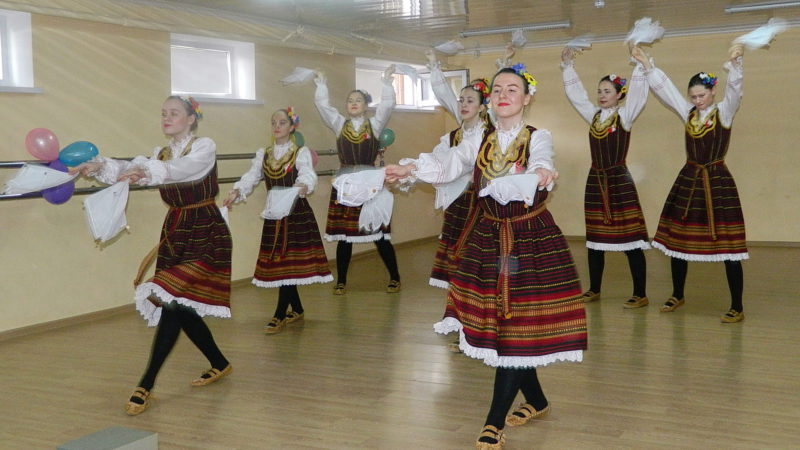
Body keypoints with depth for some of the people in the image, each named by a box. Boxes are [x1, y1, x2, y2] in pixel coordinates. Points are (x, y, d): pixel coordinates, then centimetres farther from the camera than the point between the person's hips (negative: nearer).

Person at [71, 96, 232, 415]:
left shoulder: (205, 148, -7)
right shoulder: (160, 154, 11)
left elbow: (181, 169, -28)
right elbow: (130, 170, -6)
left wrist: (147, 169, -46)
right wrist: (100, 166, -26)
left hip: (206, 235, -7)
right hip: (174, 235, 7)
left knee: (172, 303, -15)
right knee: (180, 307, 7)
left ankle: (146, 386, -11)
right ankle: (219, 365, 28)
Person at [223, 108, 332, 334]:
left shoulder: (301, 153, -4)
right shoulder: (263, 155, 10)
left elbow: (308, 175, -22)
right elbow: (251, 177, -1)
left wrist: (302, 187, -45)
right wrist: (236, 192, -21)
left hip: (297, 213, -5)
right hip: (273, 215, 5)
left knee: (289, 262, -7)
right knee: (277, 263, 8)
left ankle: (280, 315, -1)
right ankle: (297, 309, 24)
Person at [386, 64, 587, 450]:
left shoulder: (538, 138, -5)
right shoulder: (479, 143, 7)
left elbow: (541, 162, -28)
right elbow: (446, 166, -9)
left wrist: (541, 173, -52)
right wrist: (408, 170, -28)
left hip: (530, 239, -4)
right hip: (487, 237, 5)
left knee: (517, 327, -6)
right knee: (492, 322, 9)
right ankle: (536, 401, 30)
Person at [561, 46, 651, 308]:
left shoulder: (625, 116, -3)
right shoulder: (593, 115, 10)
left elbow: (638, 91, -14)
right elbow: (575, 93, 16)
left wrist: (640, 63, -19)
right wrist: (568, 66, 12)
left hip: (620, 181, -6)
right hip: (595, 181, 6)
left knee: (631, 238, -6)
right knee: (594, 238, 11)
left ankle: (640, 295, -1)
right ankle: (594, 289, 22)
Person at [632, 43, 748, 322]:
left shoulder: (725, 112, -3)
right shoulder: (687, 112, 8)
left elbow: (735, 89, -21)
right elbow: (664, 88, 8)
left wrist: (735, 62, -39)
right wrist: (646, 64, -1)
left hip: (718, 182, -5)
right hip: (688, 181, 5)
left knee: (728, 245, -5)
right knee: (676, 240, 9)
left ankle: (737, 308, 2)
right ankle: (677, 296, 29)